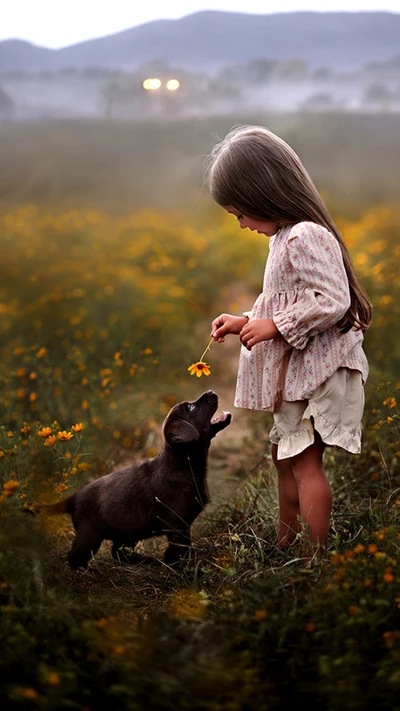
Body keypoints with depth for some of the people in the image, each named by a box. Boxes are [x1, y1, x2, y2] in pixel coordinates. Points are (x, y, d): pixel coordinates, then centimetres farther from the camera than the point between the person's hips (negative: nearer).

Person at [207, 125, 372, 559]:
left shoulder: (306, 238, -21)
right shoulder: (287, 237, 11)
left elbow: (332, 302, -27)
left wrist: (275, 326, -21)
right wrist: (245, 322, 11)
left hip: (315, 369, -11)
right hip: (293, 370, 11)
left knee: (305, 460, -7)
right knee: (284, 454, 18)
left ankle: (317, 555, 1)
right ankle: (286, 542, 32)